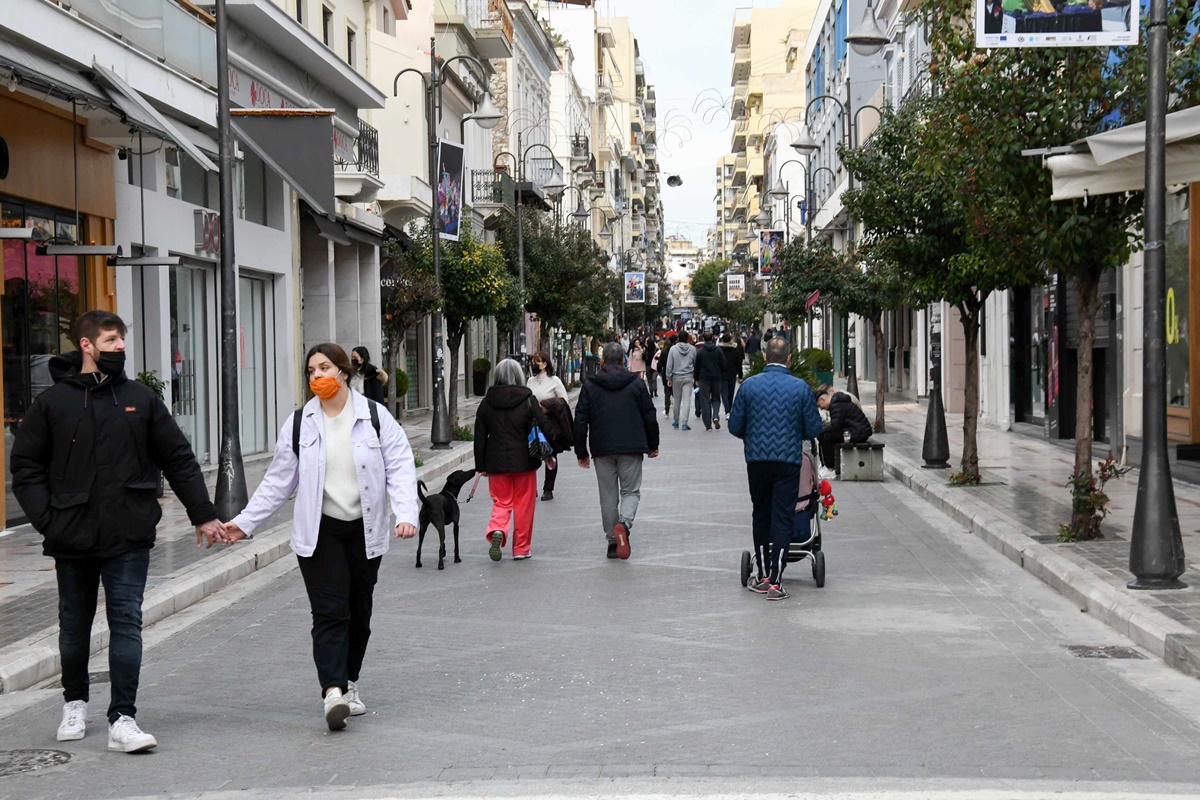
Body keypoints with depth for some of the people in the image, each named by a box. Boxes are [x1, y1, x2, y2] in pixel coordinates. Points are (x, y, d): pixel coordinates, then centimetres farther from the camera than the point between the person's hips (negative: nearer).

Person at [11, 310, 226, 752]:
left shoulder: (140, 399, 6)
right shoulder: (52, 402, 2)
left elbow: (179, 459, 10)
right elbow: (25, 466, 4)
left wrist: (203, 514, 7)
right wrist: (47, 518, -7)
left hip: (129, 537, 0)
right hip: (71, 538, 0)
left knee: (126, 624, -6)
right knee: (74, 625, 14)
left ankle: (122, 719, -6)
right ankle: (74, 704, 33)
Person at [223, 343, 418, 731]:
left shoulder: (375, 416, 0)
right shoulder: (299, 423, 4)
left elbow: (400, 467, -4)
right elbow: (278, 481, 8)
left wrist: (406, 513, -18)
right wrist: (245, 522, 4)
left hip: (365, 531, 1)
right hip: (319, 532, -1)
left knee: (359, 612, 10)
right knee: (329, 612, -11)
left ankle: (349, 682, 26)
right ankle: (333, 690, -19)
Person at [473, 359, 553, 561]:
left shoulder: (487, 402, 2)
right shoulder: (528, 400, -5)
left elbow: (480, 436, 4)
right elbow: (544, 427, -5)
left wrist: (481, 465, 10)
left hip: (496, 461, 2)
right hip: (523, 461, -2)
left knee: (501, 501, 11)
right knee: (523, 504, 9)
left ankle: (497, 530, -18)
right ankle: (521, 548, 12)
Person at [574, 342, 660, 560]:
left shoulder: (590, 386, 1)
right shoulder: (636, 384, 1)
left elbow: (580, 422, 1)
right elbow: (650, 417, 4)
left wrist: (581, 452, 9)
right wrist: (653, 445, 17)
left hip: (602, 450, 1)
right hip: (631, 448, -1)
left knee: (608, 494, 10)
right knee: (631, 490, 7)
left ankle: (612, 541, 11)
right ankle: (624, 523, -22)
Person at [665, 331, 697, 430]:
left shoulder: (673, 349, -6)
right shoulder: (692, 349, -2)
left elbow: (669, 365, -4)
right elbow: (696, 364, 4)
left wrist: (669, 378, 3)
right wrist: (696, 378, 13)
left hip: (676, 377, 0)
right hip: (689, 377, 0)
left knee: (677, 400, 11)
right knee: (687, 400, -2)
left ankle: (676, 421, 23)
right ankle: (685, 423, -8)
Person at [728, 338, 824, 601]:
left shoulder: (749, 385, -2)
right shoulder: (800, 388, -5)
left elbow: (735, 426, 1)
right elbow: (814, 429, -1)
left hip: (757, 459, 1)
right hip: (789, 461, -1)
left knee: (761, 516, 15)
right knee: (782, 519, 2)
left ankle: (763, 577, 19)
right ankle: (775, 582, -2)